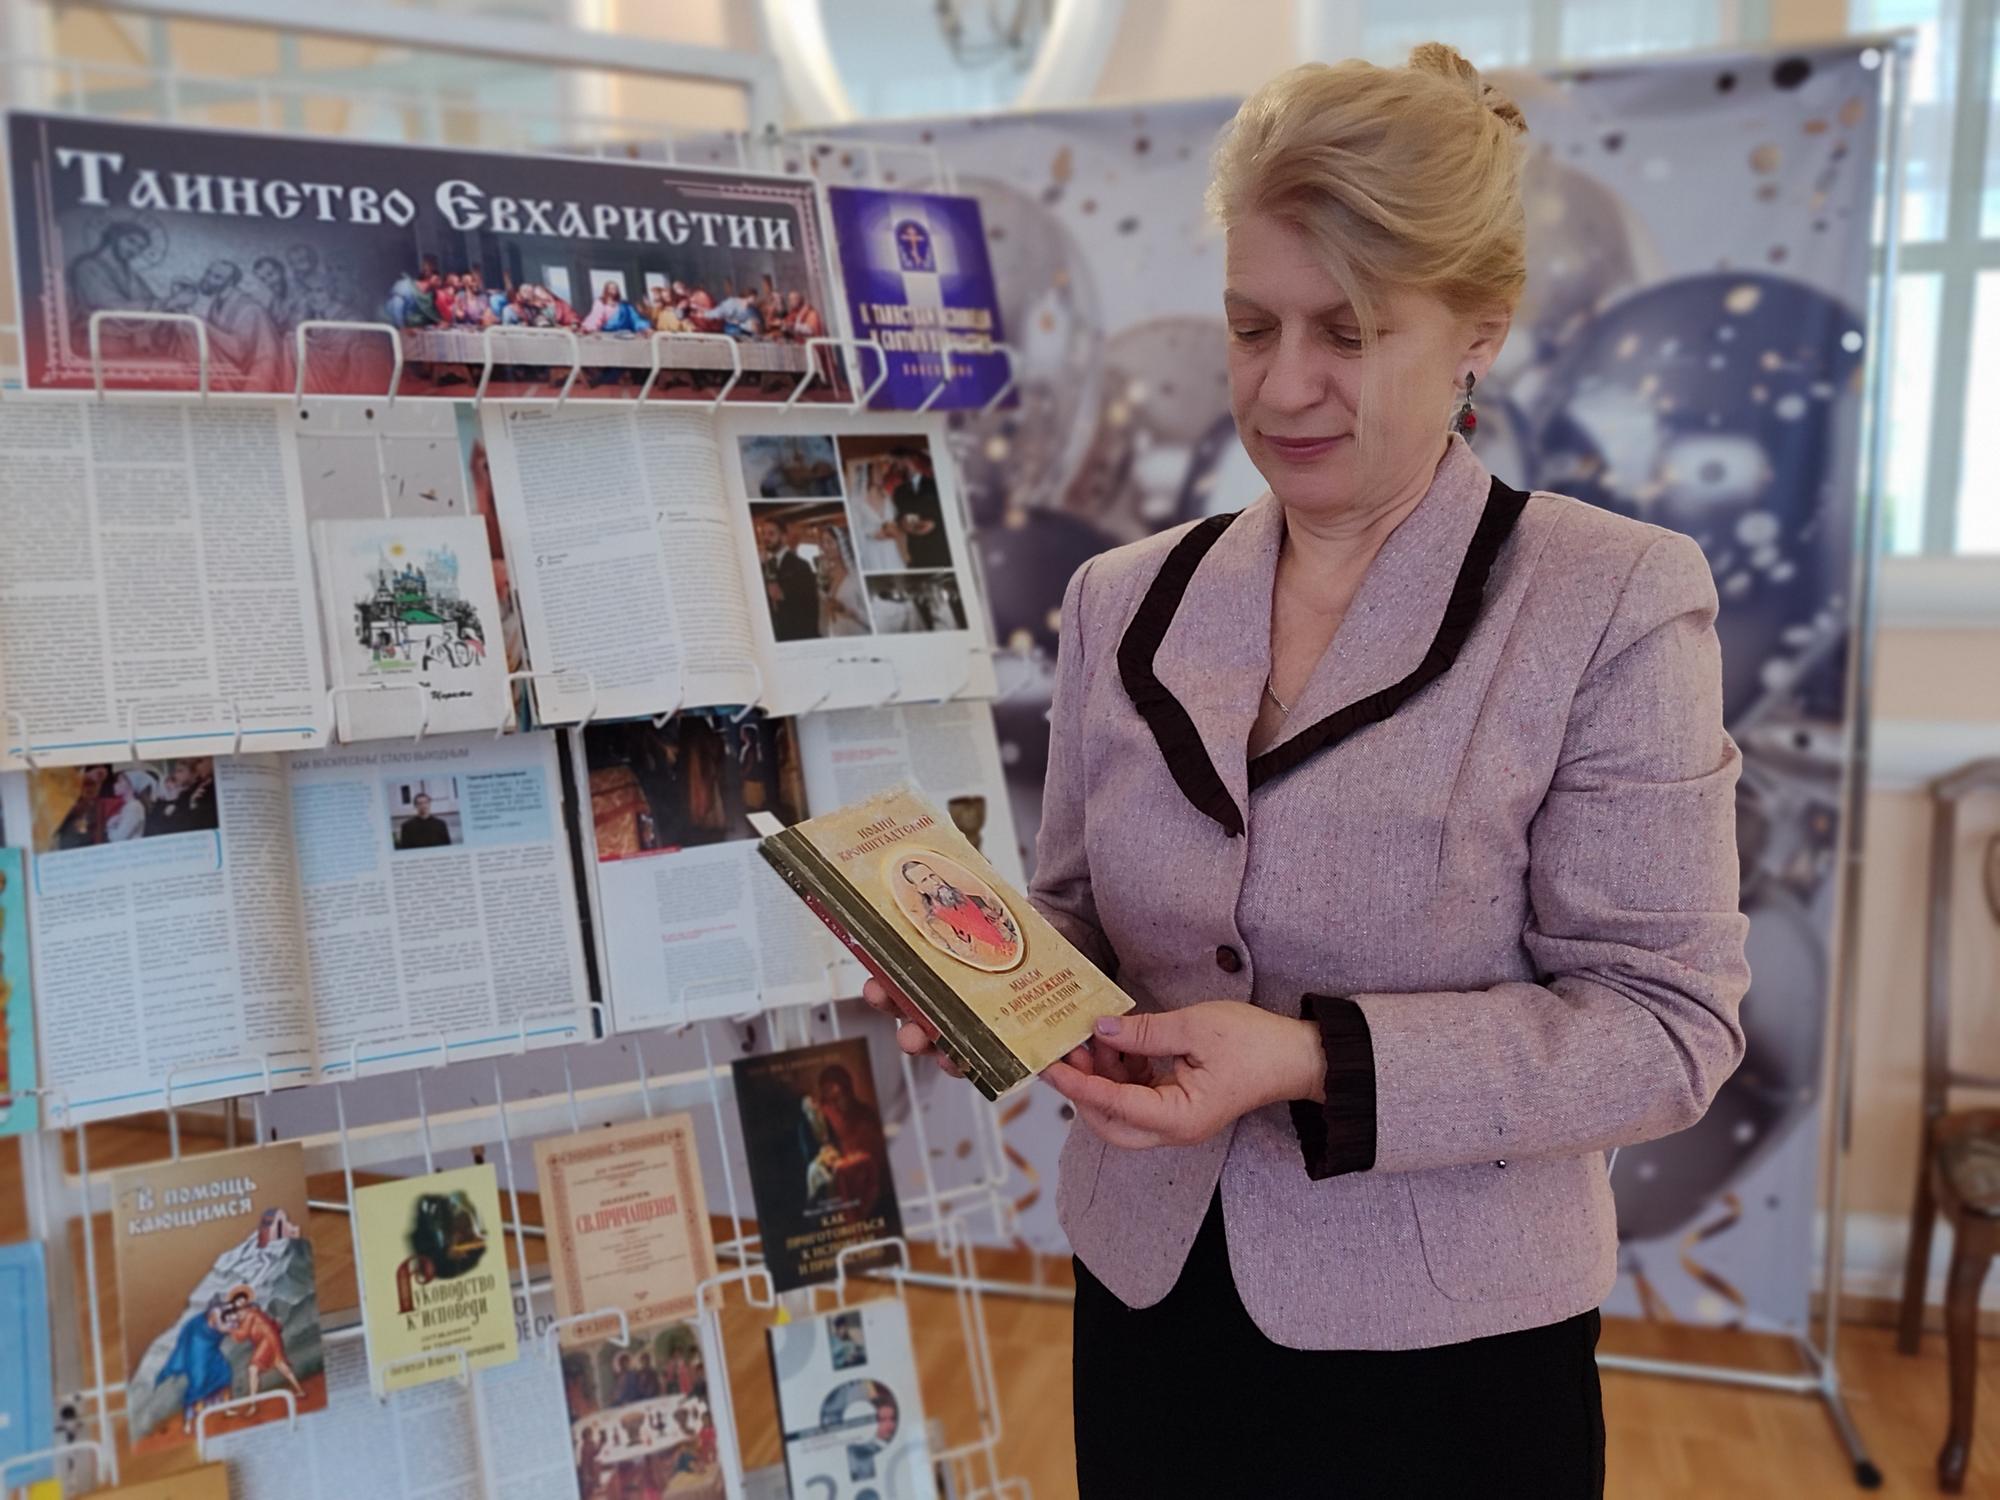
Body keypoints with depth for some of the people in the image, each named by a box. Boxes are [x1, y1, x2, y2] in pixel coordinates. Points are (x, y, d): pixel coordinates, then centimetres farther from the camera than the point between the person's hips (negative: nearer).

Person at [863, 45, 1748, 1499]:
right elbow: (1083, 915, 8)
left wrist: (1315, 1063, -25)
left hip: (1443, 1347, -3)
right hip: (1148, 1292, 4)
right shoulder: (1124, 601, 1)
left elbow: (1668, 1020, -14)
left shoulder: (1616, 601, -11)